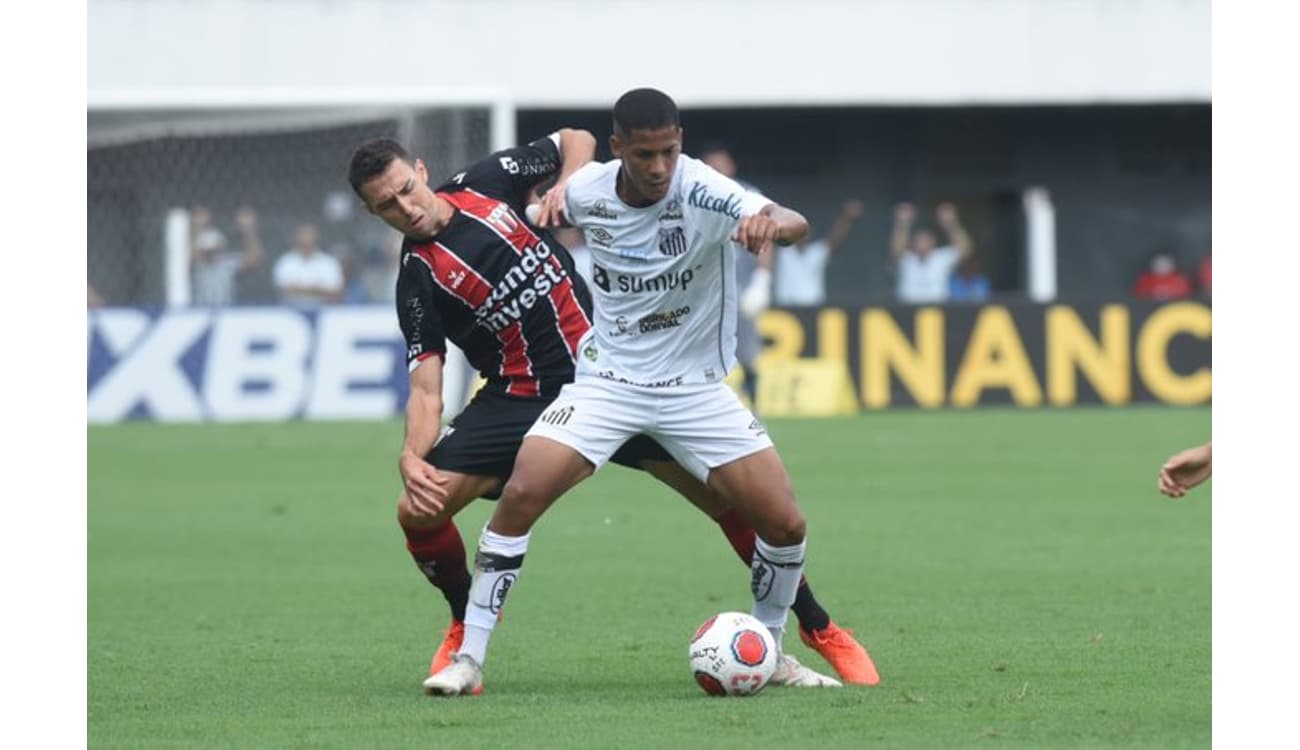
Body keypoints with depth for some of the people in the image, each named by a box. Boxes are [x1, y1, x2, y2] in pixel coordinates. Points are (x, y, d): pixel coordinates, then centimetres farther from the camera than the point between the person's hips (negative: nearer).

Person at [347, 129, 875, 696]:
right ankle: (468, 624, 15)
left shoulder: (486, 182, -2)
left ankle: (820, 629, 8)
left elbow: (576, 141, 13)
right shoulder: (419, 280, -8)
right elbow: (426, 389, -11)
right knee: (418, 510, -16)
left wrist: (565, 186, -7)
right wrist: (411, 457, -29)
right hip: (518, 397, -1)